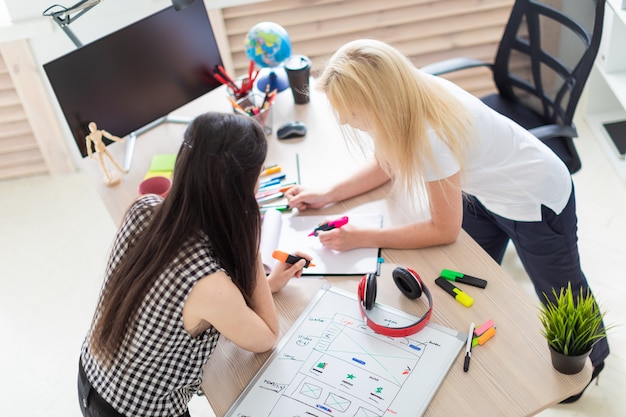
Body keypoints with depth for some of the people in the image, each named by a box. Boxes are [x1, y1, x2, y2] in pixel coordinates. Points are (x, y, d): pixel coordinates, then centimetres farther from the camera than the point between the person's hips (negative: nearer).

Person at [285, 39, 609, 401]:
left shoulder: (431, 135, -40)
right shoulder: (407, 97, -18)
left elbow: (445, 230, -26)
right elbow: (386, 164, 3)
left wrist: (363, 238, -24)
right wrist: (328, 194, -7)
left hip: (535, 200, -7)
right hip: (484, 191, 7)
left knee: (559, 290, 18)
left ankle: (594, 358, 46)